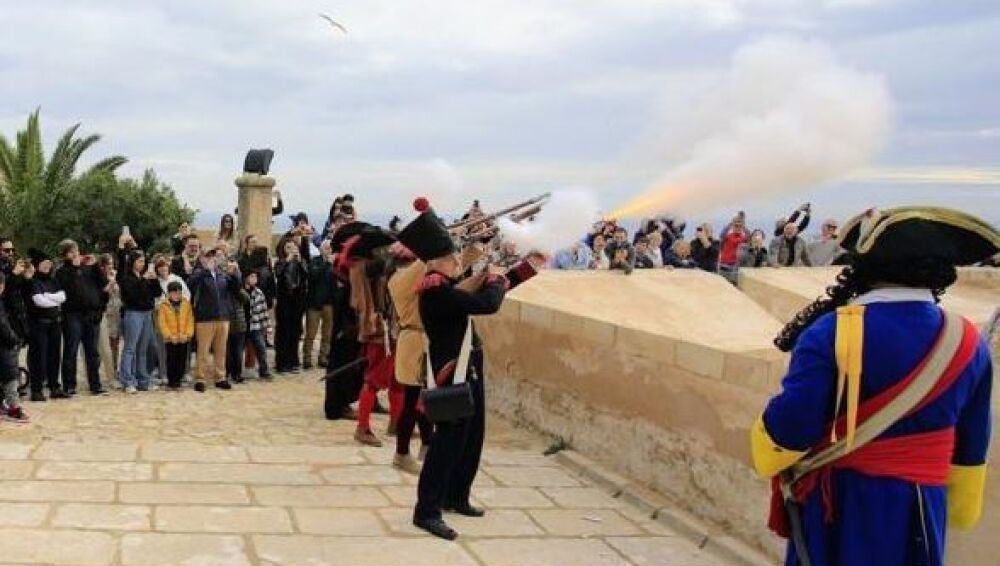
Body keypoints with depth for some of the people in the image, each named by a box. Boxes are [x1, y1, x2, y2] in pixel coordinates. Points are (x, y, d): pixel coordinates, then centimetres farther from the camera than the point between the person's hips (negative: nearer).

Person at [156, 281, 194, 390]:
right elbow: (162, 323, -5)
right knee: (172, 361, 0)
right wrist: (170, 336, -12)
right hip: (170, 339, -2)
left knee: (182, 361, 5)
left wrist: (187, 334, -8)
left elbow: (190, 320, 3)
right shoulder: (163, 305, -1)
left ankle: (177, 381, 14)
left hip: (184, 339, 2)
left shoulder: (187, 304, 5)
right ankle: (171, 382, 9)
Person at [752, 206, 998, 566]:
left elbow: (786, 429, -19)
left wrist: (769, 459, 3)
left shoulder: (830, 333, -18)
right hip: (923, 510, 4)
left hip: (838, 503, -3)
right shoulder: (969, 344, -3)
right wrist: (958, 510, 20)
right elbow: (969, 451, 5)